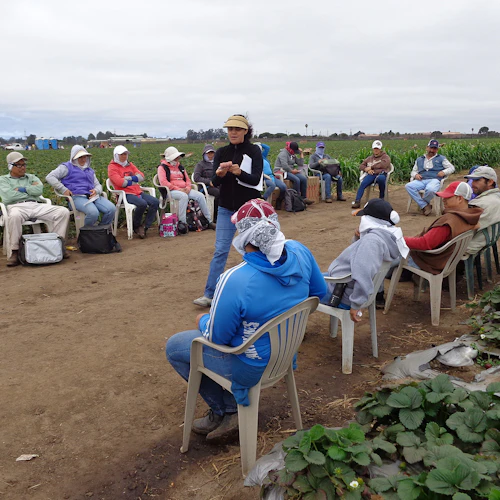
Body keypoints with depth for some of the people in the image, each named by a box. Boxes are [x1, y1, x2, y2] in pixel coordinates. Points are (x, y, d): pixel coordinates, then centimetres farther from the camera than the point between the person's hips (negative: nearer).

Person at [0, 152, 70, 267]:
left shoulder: (31, 177, 27)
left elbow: (39, 190, 4)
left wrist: (22, 189, 2)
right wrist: (30, 190, 6)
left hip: (36, 206, 4)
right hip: (16, 206, -3)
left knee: (64, 212, -19)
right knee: (15, 216, -43)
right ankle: (13, 252, -31)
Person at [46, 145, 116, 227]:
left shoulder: (90, 170, 31)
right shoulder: (67, 167, 12)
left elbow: (98, 185, 30)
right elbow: (49, 177, 2)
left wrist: (96, 191, 3)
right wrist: (63, 190, -8)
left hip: (92, 196, 6)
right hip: (77, 197, -6)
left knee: (112, 209, -22)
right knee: (93, 212, -37)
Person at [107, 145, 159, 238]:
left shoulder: (130, 164, 22)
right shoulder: (112, 167, 3)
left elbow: (141, 176, 8)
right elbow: (120, 182, -13)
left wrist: (128, 178, -7)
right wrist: (134, 180, 0)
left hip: (137, 192, 7)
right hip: (125, 194, -7)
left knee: (155, 202, -15)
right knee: (142, 204, -33)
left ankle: (144, 227, -12)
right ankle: (136, 226, -8)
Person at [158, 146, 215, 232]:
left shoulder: (180, 167, 22)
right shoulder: (162, 167, 0)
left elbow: (187, 179, 22)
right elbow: (163, 182, -14)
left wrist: (188, 188, -1)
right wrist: (178, 189, -18)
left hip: (184, 190, 7)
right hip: (170, 191, -6)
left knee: (200, 196, -13)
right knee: (184, 196, -38)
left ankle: (209, 221, -7)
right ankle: (182, 222, -38)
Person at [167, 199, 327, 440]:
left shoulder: (234, 280, -34)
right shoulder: (299, 252, -16)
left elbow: (215, 336, -19)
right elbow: (320, 291, 3)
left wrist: (202, 321, 2)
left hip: (253, 368, -7)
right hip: (287, 350, 7)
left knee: (174, 347, 13)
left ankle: (224, 410, 21)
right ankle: (229, 410, 26)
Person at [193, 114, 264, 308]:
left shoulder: (254, 151, -6)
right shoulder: (221, 152, 3)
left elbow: (256, 179, -16)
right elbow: (214, 182, -6)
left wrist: (239, 172, -35)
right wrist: (219, 174, -30)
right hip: (226, 209, 3)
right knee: (220, 251, 0)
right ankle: (209, 294, 4)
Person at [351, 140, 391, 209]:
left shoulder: (385, 157, 16)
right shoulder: (370, 158, 30)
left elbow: (383, 165, -5)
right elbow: (361, 166, 22)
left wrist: (371, 167, -4)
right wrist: (367, 169, -1)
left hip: (381, 174, -3)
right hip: (371, 174, 3)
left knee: (380, 178, -41)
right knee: (362, 184, -28)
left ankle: (381, 198, -21)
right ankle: (357, 201, -39)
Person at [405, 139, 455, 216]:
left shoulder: (441, 158, 21)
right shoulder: (419, 159, 28)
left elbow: (452, 168, 18)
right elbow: (413, 171, 27)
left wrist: (444, 172, -4)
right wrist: (415, 175, 1)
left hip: (434, 180, -3)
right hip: (421, 180, 3)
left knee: (430, 189, -42)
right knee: (408, 186, -30)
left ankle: (422, 204, -9)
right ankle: (425, 206, -26)